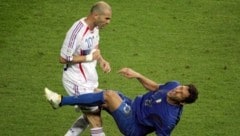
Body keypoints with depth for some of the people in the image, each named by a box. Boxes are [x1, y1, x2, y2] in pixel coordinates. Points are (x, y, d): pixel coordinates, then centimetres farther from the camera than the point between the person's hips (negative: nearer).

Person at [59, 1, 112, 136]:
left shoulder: (95, 26, 0)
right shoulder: (77, 32, -27)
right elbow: (63, 58, -21)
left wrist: (102, 60, -1)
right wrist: (89, 58, -20)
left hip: (90, 79, 9)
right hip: (78, 82, -9)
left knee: (89, 116, 20)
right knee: (95, 118, -4)